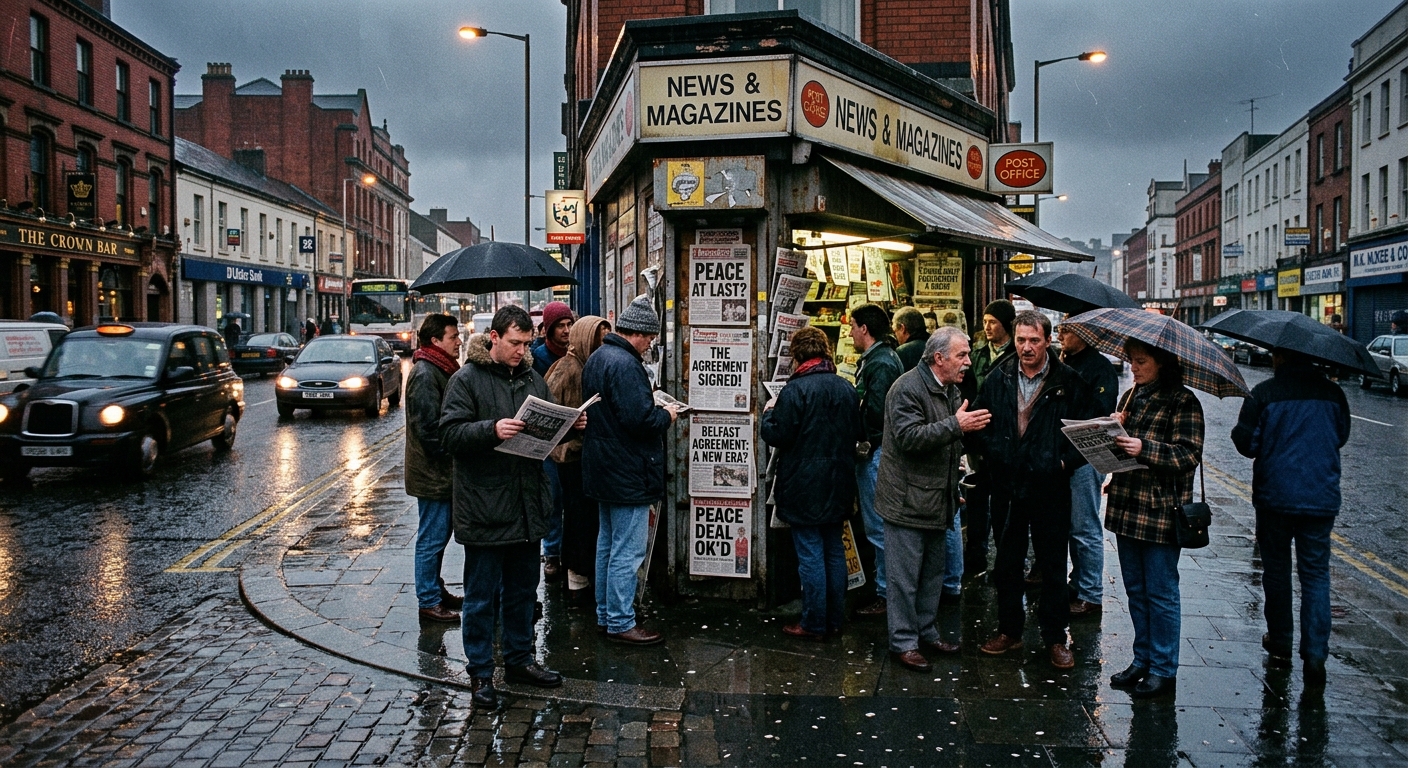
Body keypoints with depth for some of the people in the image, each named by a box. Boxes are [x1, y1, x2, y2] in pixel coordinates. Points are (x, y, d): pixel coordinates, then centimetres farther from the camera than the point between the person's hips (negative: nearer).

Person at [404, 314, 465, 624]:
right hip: (433, 473, -10)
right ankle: (429, 602, 8)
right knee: (432, 538, -1)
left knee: (439, 534, 18)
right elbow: (428, 427, -23)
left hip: (443, 472, 10)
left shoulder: (442, 369, 15)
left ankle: (436, 590, 30)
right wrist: (452, 456, -15)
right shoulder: (425, 374, -18)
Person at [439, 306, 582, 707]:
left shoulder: (532, 378, 12)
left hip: (527, 507, 6)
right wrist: (491, 430, -31)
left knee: (523, 590, 18)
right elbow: (450, 434, -16)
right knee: (482, 595, 4)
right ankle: (480, 672, 17)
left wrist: (570, 425, -1)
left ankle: (519, 659, 33)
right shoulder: (466, 380, -7)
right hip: (484, 509, -6)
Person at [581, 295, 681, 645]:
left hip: (602, 469, 11)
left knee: (608, 543, 19)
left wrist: (655, 410, 12)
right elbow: (641, 420, -27)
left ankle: (605, 614, 29)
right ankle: (621, 623, 5)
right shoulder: (626, 365, -22)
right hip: (629, 475, -11)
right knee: (627, 551, -2)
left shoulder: (597, 358, 11)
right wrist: (666, 415, -8)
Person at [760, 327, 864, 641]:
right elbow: (858, 432, 12)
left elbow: (778, 436, -16)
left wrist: (769, 413, 3)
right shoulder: (846, 388, 4)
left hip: (804, 486, -6)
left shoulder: (795, 389, -17)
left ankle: (814, 624, 8)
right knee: (834, 550, 14)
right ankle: (835, 619, 23)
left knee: (810, 553, 0)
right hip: (838, 486, 7)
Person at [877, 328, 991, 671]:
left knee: (934, 571, 17)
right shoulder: (907, 388, -16)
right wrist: (955, 425, -30)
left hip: (938, 500, 9)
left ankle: (926, 631, 30)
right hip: (907, 500, -9)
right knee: (905, 576, -1)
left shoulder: (951, 390, 14)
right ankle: (903, 642, 9)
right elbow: (909, 437, -27)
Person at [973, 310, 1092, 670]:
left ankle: (1055, 637, 21)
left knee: (1053, 566, 8)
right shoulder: (998, 378, 4)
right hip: (1006, 487, 3)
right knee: (1007, 563, 13)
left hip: (1049, 489, -3)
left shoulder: (1068, 382, -4)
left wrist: (1066, 462, -10)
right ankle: (1009, 630, 27)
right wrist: (990, 457, -1)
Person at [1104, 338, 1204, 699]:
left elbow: (1189, 455, -16)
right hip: (1126, 507, 7)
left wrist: (1144, 449, -28)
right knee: (1136, 590, 15)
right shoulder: (1131, 396, 13)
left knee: (1161, 593, 2)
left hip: (1161, 513, -7)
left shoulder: (1182, 402, -9)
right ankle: (1142, 661, 27)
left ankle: (1163, 670, 13)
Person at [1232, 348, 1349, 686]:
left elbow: (1246, 443, -9)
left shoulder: (1263, 393, -11)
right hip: (1322, 498, 2)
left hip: (1275, 496, -2)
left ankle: (1280, 643, 24)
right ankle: (1315, 655, -1)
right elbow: (1341, 436, 15)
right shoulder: (1332, 393, 0)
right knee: (1315, 573, 6)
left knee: (1276, 569, 13)